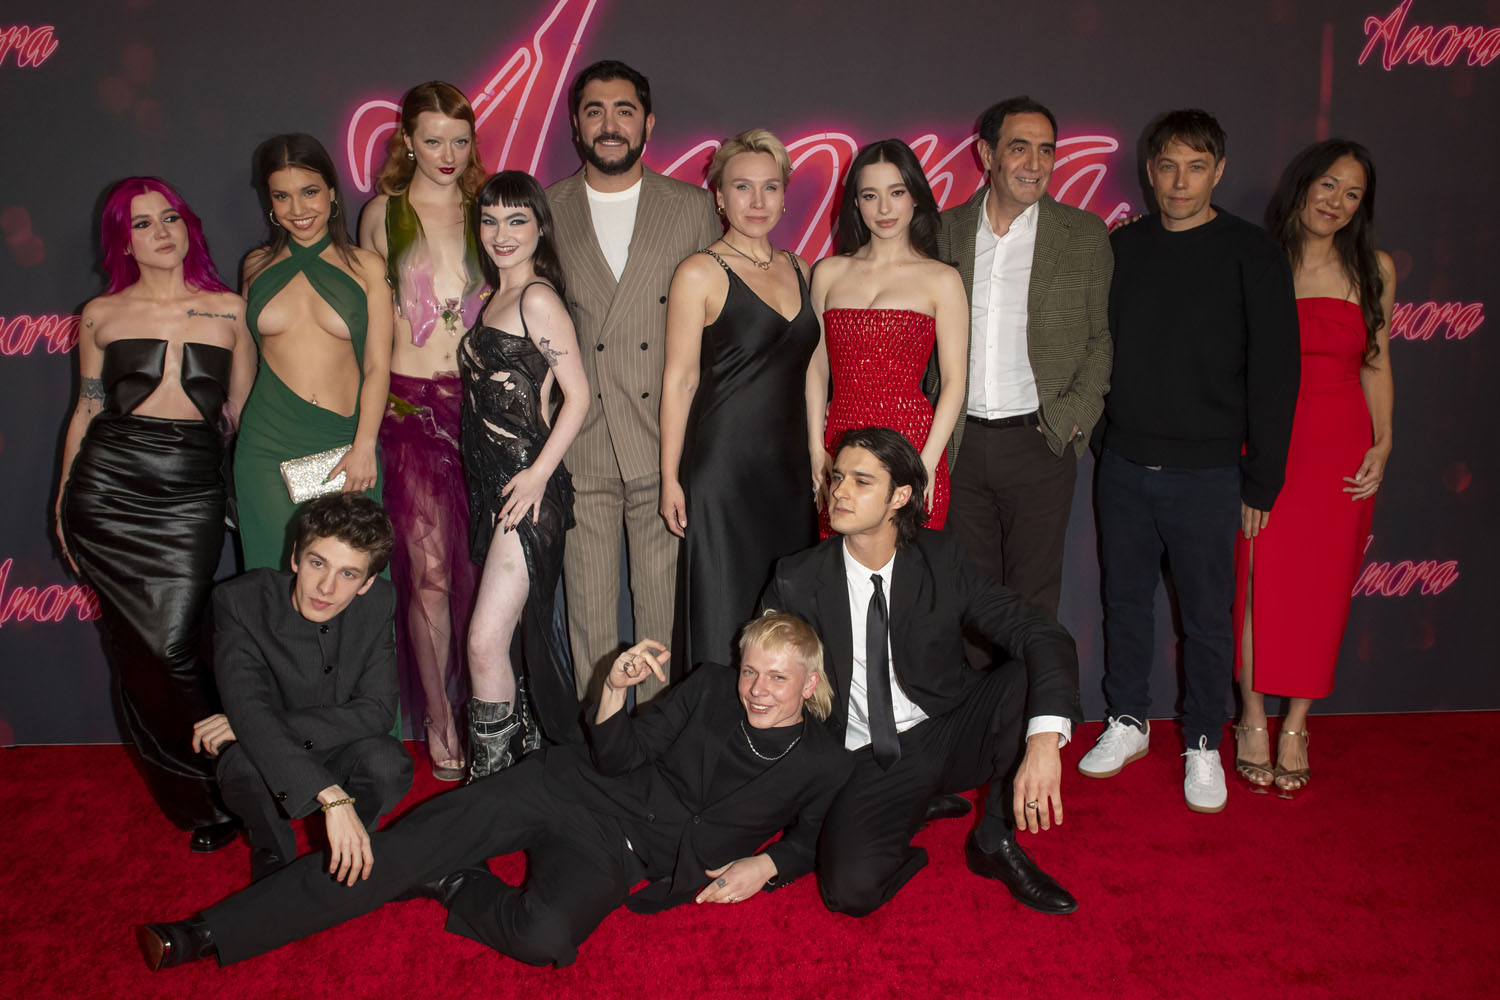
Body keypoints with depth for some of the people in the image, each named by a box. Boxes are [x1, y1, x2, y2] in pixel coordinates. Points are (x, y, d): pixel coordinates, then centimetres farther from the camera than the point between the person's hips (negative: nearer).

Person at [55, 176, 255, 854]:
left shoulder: (228, 309, 7)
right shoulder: (100, 314, 9)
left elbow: (243, 412, 10)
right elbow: (86, 411, 13)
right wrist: (63, 500, 12)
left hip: (192, 493, -1)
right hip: (108, 487, 1)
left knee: (171, 647, -9)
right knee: (138, 650, 1)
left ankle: (209, 791, 11)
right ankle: (201, 795, 18)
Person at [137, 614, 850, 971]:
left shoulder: (823, 763, -1)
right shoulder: (711, 689, 3)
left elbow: (814, 837, 13)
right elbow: (620, 754, 2)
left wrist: (766, 864, -6)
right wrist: (615, 692, -16)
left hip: (617, 855, -2)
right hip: (569, 789, 2)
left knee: (545, 935, -35)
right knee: (407, 845, -13)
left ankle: (458, 888, -1)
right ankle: (207, 935, -8)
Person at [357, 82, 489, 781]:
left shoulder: (483, 209, 11)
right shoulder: (383, 214, 7)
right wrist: (375, 409, 7)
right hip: (410, 402, -1)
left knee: (475, 567, 4)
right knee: (429, 571, -4)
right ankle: (438, 721, 10)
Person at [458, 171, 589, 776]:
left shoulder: (538, 298, -9)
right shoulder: (495, 299, 18)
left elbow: (577, 395, -13)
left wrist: (539, 473, -19)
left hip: (526, 485, -9)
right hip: (489, 484, 9)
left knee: (485, 642, -12)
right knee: (519, 630, 14)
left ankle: (489, 780, 0)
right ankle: (526, 758, 25)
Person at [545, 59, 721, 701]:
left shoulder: (693, 208, 7)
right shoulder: (545, 213, 7)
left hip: (667, 443, 0)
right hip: (579, 446, 1)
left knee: (666, 609, 5)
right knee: (589, 611, 7)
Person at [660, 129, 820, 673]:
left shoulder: (797, 270, 12)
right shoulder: (700, 272, -6)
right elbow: (680, 380, -8)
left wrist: (819, 457, 13)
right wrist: (670, 477, -10)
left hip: (789, 466, 6)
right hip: (722, 468, -6)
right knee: (724, 614, 1)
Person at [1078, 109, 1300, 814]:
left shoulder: (1250, 255, -4)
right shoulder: (1122, 247, 6)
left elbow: (1274, 373, -4)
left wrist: (1261, 481, -6)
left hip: (1206, 472, -3)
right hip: (1124, 464, 3)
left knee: (1207, 615, 6)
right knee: (1125, 599, 12)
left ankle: (1203, 744, 22)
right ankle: (1128, 722, 29)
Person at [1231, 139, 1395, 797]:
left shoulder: (1374, 269, 8)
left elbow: (1376, 365, 12)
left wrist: (1382, 446, 3)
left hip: (1341, 446, 2)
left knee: (1323, 586, 4)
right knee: (1259, 580, -1)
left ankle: (1296, 725, 18)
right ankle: (1253, 718, 16)